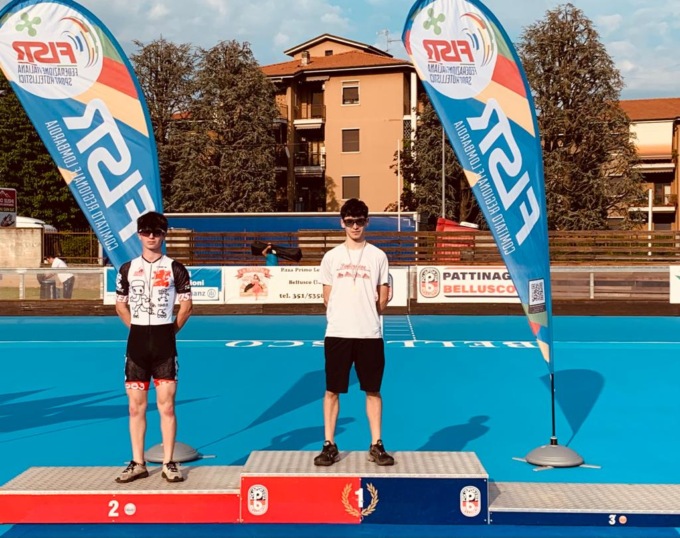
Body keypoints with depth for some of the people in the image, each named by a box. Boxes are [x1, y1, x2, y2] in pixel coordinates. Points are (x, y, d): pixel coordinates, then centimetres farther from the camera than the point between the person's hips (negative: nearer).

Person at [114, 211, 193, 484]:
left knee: (166, 405, -1)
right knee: (136, 406, 6)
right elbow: (120, 305, 15)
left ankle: (169, 463, 8)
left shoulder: (175, 268, 0)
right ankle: (138, 463, 15)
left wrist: (169, 330, 3)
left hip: (164, 342, -2)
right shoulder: (128, 268, 6)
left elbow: (186, 305, 5)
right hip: (136, 341, 2)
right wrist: (139, 328, 9)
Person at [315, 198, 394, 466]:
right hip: (337, 334, 1)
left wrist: (366, 317, 8)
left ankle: (376, 446, 15)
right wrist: (343, 318, 7)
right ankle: (329, 445, 13)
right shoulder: (331, 256, 5)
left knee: (373, 391, 6)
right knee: (332, 390, 4)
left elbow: (383, 296, 7)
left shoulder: (378, 256, 3)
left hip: (370, 334, 0)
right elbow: (327, 297, 9)